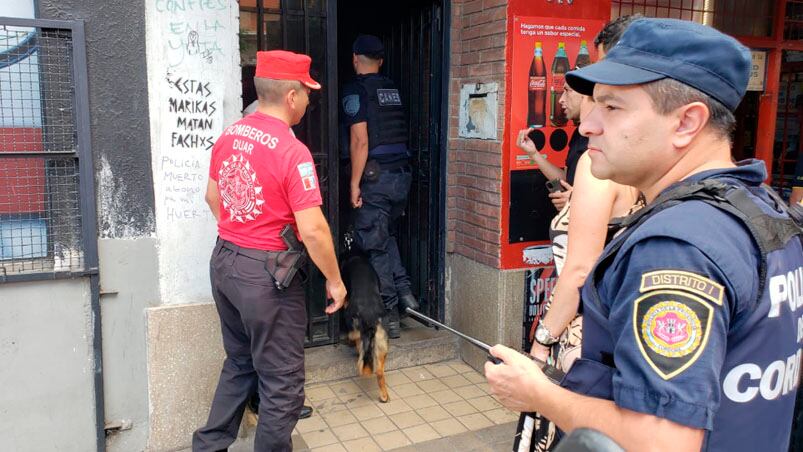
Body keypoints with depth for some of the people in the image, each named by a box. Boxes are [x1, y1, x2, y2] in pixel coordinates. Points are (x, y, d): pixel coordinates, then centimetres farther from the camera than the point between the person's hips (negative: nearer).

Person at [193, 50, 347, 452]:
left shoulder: (228, 136, 4)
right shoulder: (292, 152, -20)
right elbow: (312, 230, -22)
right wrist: (334, 280, -9)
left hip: (224, 261, 9)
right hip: (266, 272, -8)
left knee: (239, 364, 25)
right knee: (282, 381, 7)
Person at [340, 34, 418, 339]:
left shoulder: (355, 90, -7)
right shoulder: (393, 89, 13)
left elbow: (360, 141, -15)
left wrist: (354, 183, -12)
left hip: (374, 176, -7)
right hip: (401, 173, 7)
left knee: (375, 245, 2)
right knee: (387, 234, 25)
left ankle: (390, 316, 8)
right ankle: (404, 291, 17)